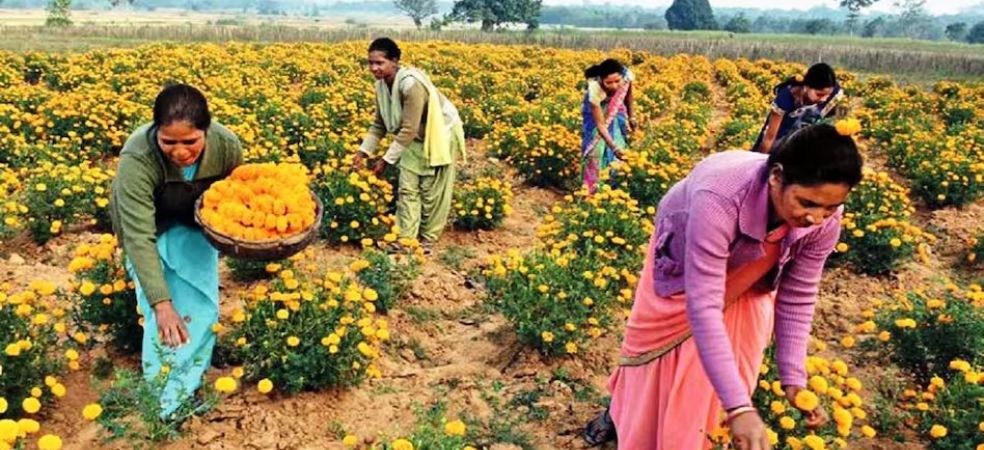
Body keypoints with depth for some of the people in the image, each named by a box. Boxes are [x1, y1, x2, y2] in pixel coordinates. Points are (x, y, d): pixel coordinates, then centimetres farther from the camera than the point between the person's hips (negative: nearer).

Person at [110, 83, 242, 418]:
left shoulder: (228, 147, -31)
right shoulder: (137, 159, -41)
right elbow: (140, 237, -40)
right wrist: (161, 304, -46)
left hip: (195, 225, 3)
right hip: (148, 225, -3)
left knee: (201, 305, 0)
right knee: (163, 313, -12)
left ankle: (185, 388, 19)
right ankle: (163, 401, 5)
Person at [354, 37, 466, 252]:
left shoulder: (411, 84, -34)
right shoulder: (381, 84, -8)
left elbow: (408, 130, -32)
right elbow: (379, 124, 2)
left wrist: (387, 160, -27)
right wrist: (364, 150, -8)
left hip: (439, 135, -7)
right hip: (416, 138, 7)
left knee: (431, 192, 4)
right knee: (407, 189, 4)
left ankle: (427, 240, 21)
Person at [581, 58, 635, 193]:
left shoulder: (627, 76, -33)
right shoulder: (595, 90, -42)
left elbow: (628, 95, -7)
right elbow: (600, 125, -40)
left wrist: (631, 117, 7)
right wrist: (614, 147, -51)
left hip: (616, 110, 3)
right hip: (596, 109, -3)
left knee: (619, 143, -2)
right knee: (596, 145, -7)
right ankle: (592, 187, 7)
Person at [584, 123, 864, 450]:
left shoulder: (824, 221, -33)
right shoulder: (719, 198, -48)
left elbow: (797, 297, -18)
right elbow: (703, 307, -47)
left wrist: (794, 380, -23)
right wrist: (739, 406, -49)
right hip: (682, 266, -2)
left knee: (732, 365, 7)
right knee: (654, 352, 16)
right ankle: (621, 413, 47)